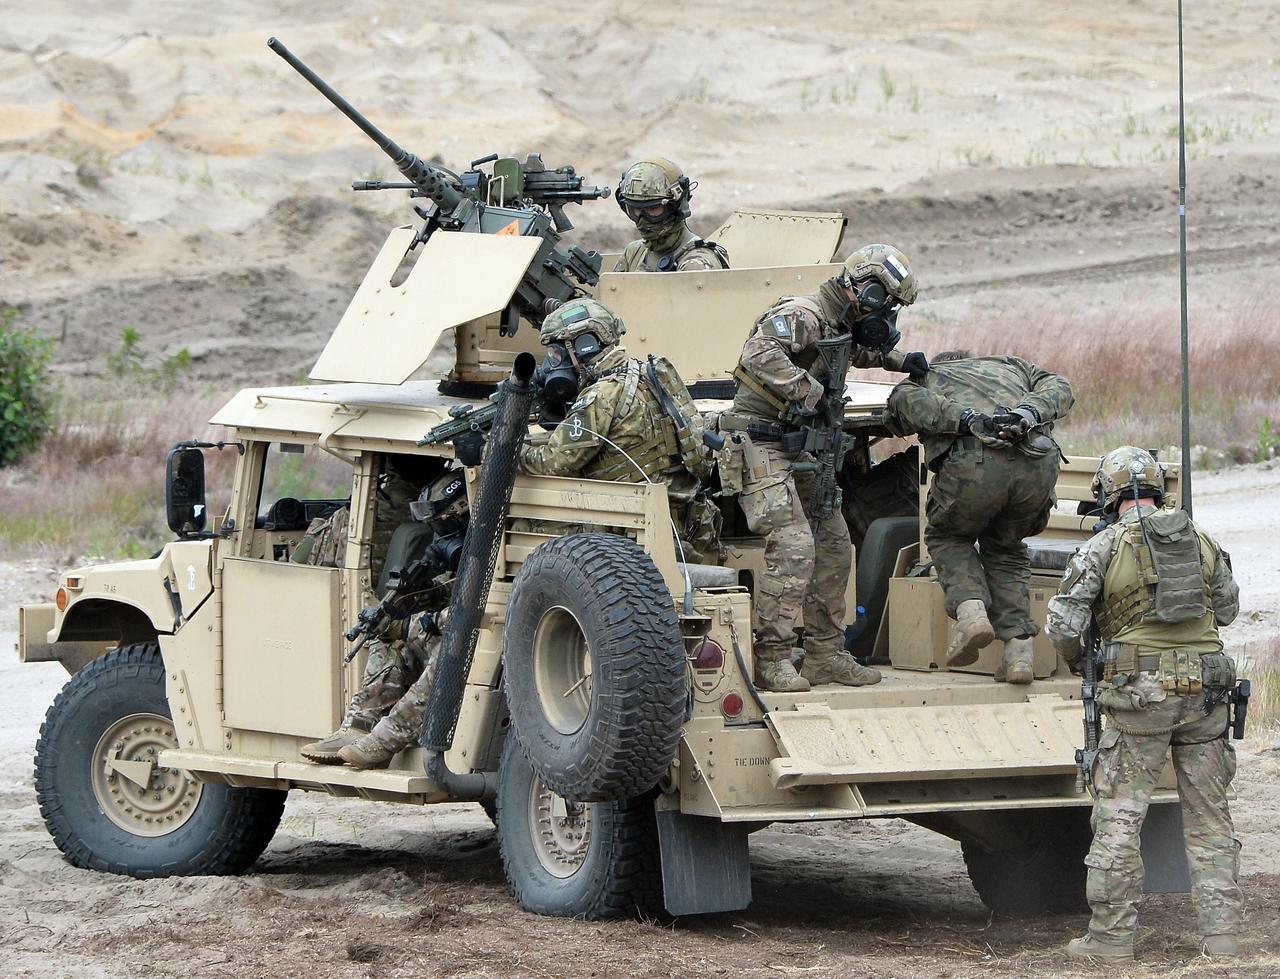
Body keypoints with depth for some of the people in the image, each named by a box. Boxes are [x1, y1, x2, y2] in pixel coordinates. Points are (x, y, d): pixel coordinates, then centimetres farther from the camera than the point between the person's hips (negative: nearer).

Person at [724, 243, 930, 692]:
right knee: (793, 547, -19)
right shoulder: (802, 315, -17)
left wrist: (898, 360, 22)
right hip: (760, 441, -10)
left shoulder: (840, 327, 13)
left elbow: (857, 352, 38)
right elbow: (759, 353, -35)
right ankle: (771, 659, -14)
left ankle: (825, 655, 15)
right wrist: (808, 391, -31)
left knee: (834, 546, 9)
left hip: (799, 451, 10)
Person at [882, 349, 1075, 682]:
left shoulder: (922, 376, 34)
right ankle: (1020, 651, 11)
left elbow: (912, 400, 8)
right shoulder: (1012, 366, 42)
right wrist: (1029, 414, 3)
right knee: (1005, 548, 26)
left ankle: (971, 610, 0)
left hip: (975, 463, -3)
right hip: (1039, 461, 3)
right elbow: (1058, 388, 21)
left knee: (946, 537, 26)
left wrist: (968, 420, -5)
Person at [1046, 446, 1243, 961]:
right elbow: (1227, 609, 19)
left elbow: (1063, 625, -6)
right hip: (1206, 688, 4)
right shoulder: (1202, 541, 7)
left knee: (1119, 816, 3)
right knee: (1209, 817, 10)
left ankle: (1111, 936, 4)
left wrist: (1072, 654, 16)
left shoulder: (1104, 548, -6)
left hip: (1141, 692, -4)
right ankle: (1222, 932, 8)